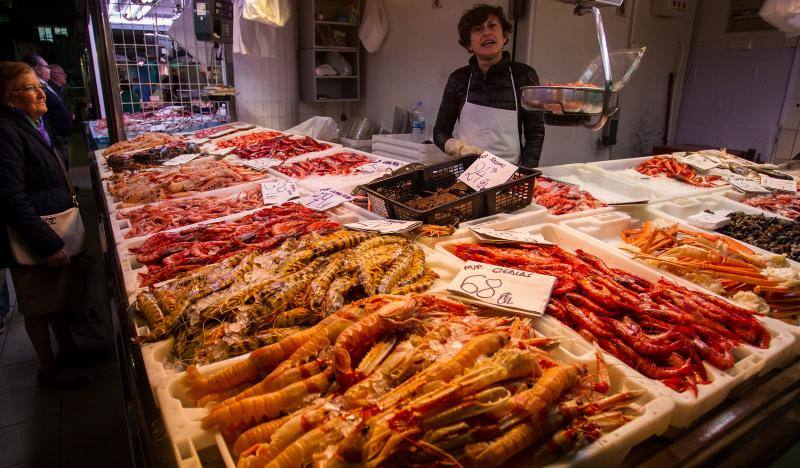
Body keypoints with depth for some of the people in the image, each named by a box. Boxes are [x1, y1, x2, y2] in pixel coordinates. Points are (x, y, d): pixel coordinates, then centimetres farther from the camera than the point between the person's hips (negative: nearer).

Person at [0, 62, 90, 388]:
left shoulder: (34, 125, 8)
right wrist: (48, 245, -24)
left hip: (56, 230, 9)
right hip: (32, 238, -9)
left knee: (62, 293, 22)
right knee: (39, 305, 7)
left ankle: (68, 349, 41)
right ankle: (49, 370, 23)